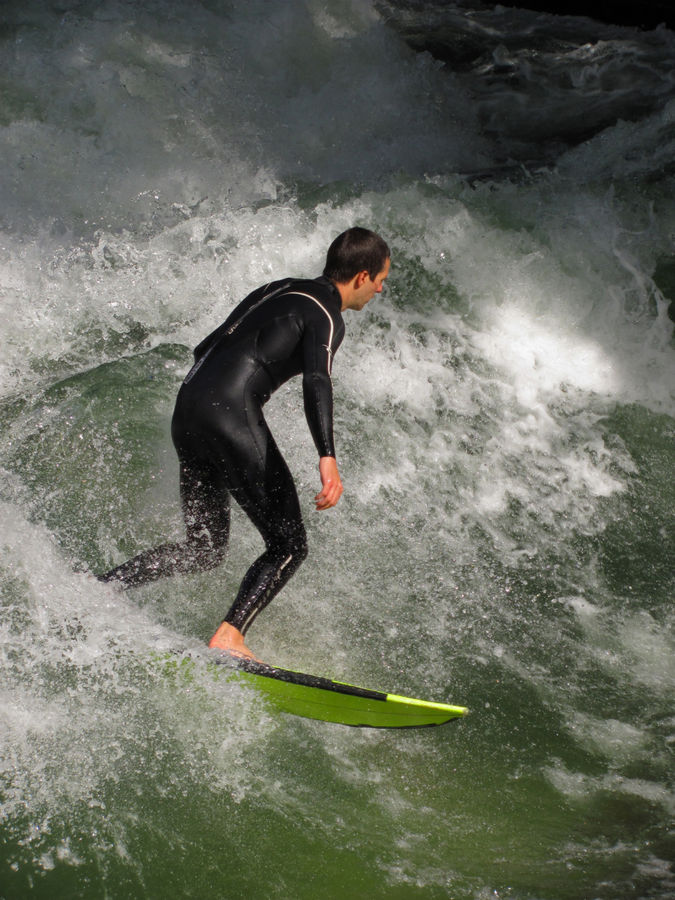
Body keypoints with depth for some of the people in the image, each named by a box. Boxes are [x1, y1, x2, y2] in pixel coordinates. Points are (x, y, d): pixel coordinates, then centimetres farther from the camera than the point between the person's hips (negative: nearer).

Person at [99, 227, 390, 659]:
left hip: (187, 410, 9)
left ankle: (98, 587, 8)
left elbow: (206, 348, 27)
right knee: (289, 546, -2)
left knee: (205, 547, 17)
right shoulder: (327, 317, -3)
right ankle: (229, 635, -18)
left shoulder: (279, 290, 23)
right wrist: (328, 457, -34)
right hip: (231, 413, -9)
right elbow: (316, 380, -22)